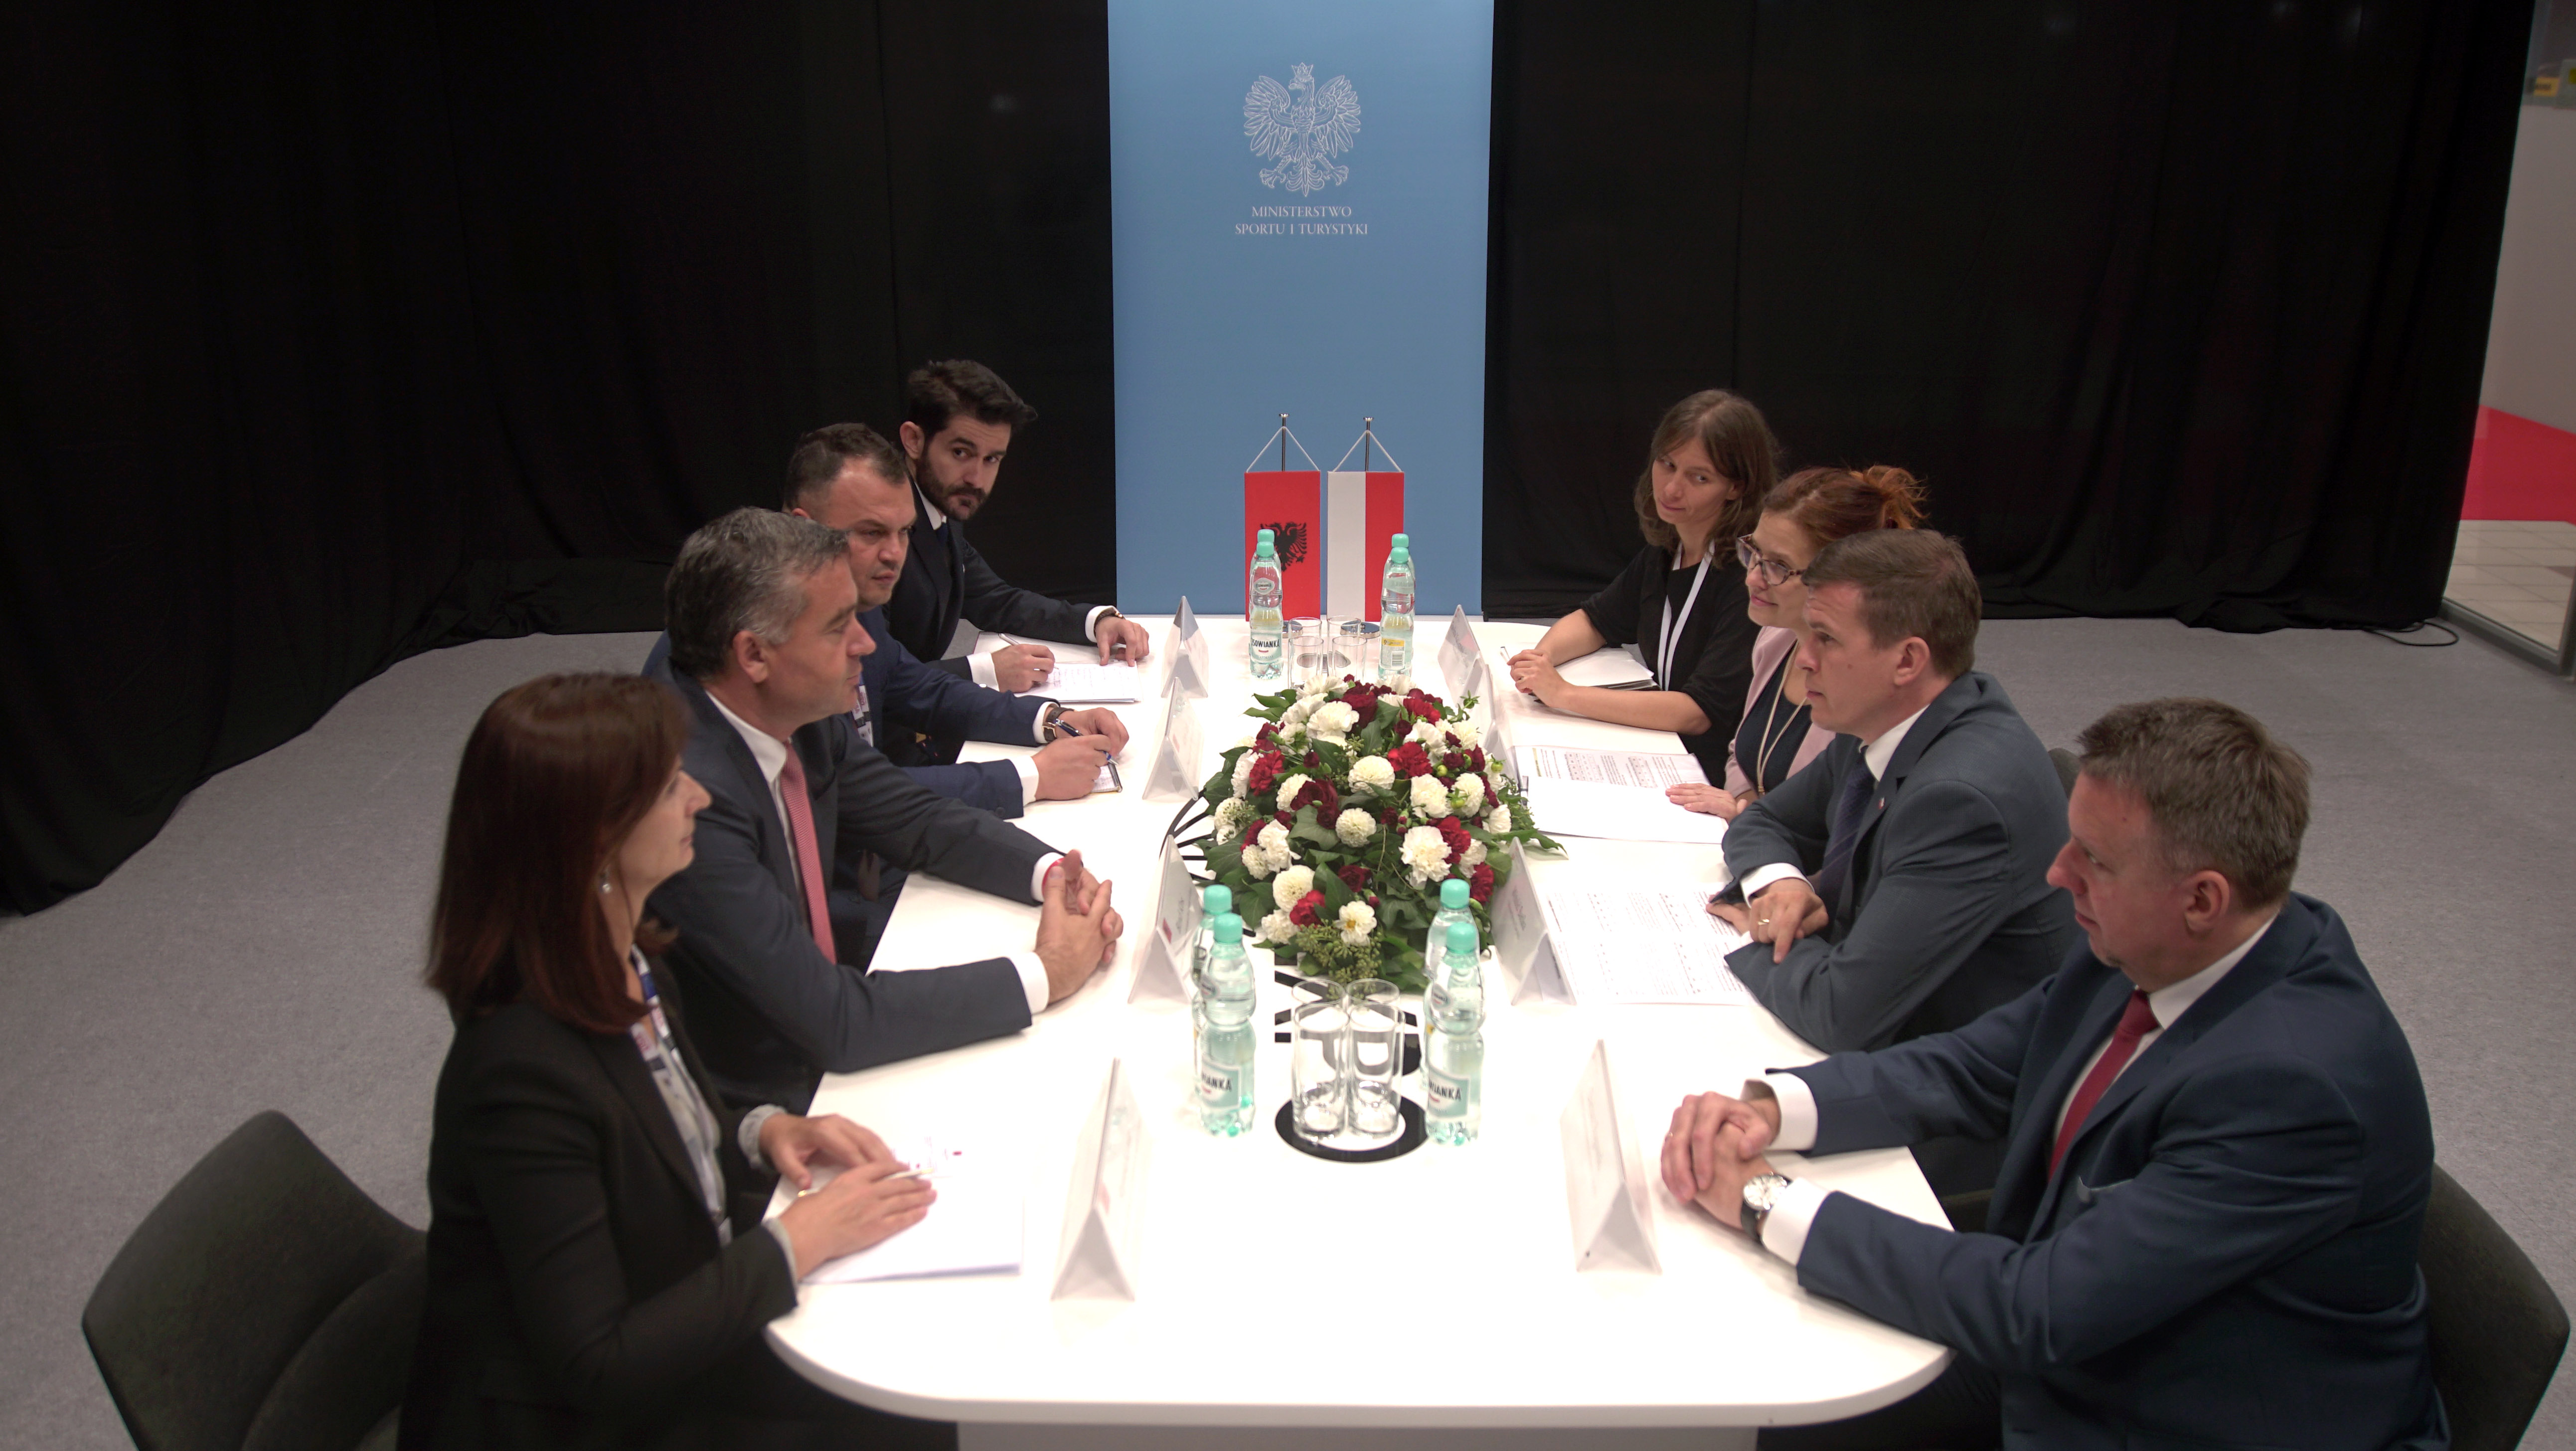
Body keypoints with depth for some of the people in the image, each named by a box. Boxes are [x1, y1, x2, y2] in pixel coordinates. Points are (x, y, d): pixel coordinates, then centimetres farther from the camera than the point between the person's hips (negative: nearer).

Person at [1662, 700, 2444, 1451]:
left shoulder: (2293, 1082, -32)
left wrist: (1770, 1201, -25)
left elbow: (2041, 1313, -31)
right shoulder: (2143, 949, -7)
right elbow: (1971, 1069, 4)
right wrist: (1769, 1107, -13)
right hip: (2060, 1354, 7)